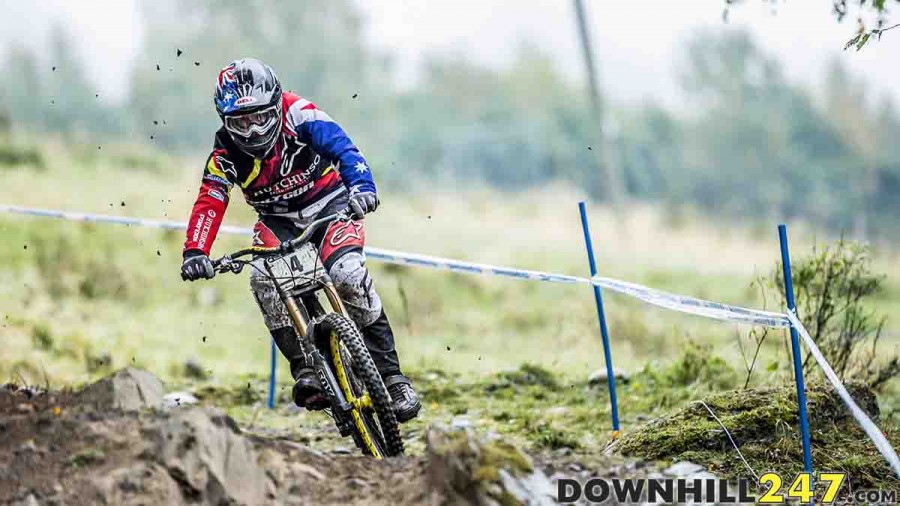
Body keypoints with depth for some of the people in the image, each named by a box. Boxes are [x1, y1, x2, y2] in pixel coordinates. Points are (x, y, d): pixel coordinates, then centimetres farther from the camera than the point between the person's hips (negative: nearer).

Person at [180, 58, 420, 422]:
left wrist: (362, 186, -53)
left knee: (347, 275, -29)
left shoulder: (298, 115, -22)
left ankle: (391, 375, -19)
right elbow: (209, 204, -21)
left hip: (330, 206, -3)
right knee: (262, 278, -28)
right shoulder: (225, 153, -14)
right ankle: (306, 370, -25)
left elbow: (341, 147, -34)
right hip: (279, 221, 3)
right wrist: (195, 252, -38)